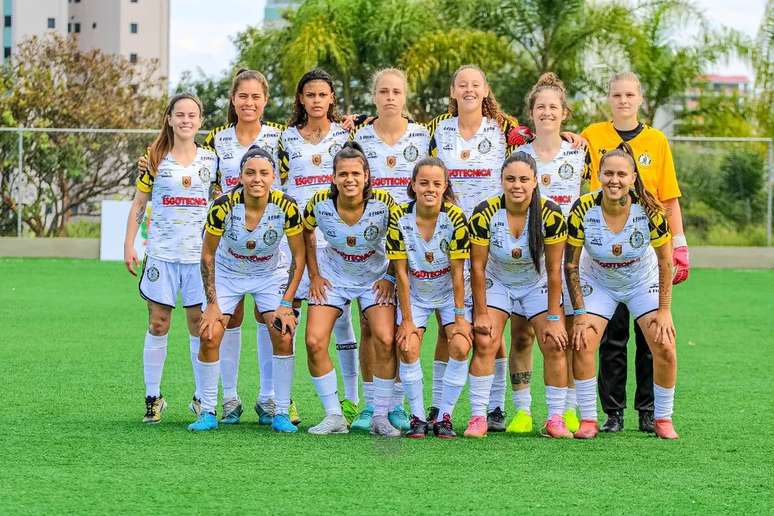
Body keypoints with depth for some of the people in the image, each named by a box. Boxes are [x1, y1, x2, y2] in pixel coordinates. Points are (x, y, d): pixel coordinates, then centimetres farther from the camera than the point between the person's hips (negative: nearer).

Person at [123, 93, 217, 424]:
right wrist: (128, 245, 1)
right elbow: (139, 203, 8)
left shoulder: (211, 159, 6)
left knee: (200, 323, 2)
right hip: (161, 253, 0)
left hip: (201, 254, 1)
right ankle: (153, 398, 6)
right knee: (157, 324, 0)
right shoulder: (155, 160, 4)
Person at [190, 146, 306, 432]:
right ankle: (207, 413, 1)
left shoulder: (286, 207, -24)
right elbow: (207, 255, -12)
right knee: (209, 337, -13)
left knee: (283, 337, -13)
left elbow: (298, 256, -10)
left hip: (269, 275, 0)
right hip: (227, 273, 0)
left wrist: (286, 304, -14)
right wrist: (212, 304, -14)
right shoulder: (224, 205, -26)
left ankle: (281, 413, -1)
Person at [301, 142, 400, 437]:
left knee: (385, 341, -16)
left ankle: (380, 417, -2)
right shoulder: (320, 204, -20)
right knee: (314, 343, -11)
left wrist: (390, 277, -6)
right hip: (333, 275, 1)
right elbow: (306, 234, 2)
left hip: (375, 277, -1)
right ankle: (334, 416, 3)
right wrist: (314, 276, 0)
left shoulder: (384, 203, -23)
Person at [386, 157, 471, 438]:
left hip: (449, 292, -1)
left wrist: (460, 316, -14)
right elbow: (401, 272, -13)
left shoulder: (455, 217, -20)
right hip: (414, 294, 1)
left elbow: (457, 272, -15)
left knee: (460, 346, -18)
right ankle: (417, 417, -2)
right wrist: (407, 320, -12)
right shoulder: (400, 217, -17)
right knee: (408, 348, -18)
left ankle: (445, 417, -5)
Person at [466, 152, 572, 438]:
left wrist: (554, 318, -16)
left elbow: (554, 270, -17)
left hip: (538, 285, 0)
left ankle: (555, 419, -2)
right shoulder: (485, 213, -23)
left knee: (554, 346, -12)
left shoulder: (551, 213, -23)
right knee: (484, 344, -14)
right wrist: (480, 313, -12)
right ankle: (478, 417, -7)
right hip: (497, 283, 0)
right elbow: (477, 267, -14)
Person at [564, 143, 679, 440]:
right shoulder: (583, 210, -25)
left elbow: (666, 262, -12)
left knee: (665, 348, -13)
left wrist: (664, 310, -13)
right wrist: (580, 313, -16)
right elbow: (570, 265, -14)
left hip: (643, 283, 0)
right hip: (598, 284, 0)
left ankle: (663, 420, 5)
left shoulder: (649, 211, -25)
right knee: (582, 345, -17)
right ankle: (588, 420, -4)